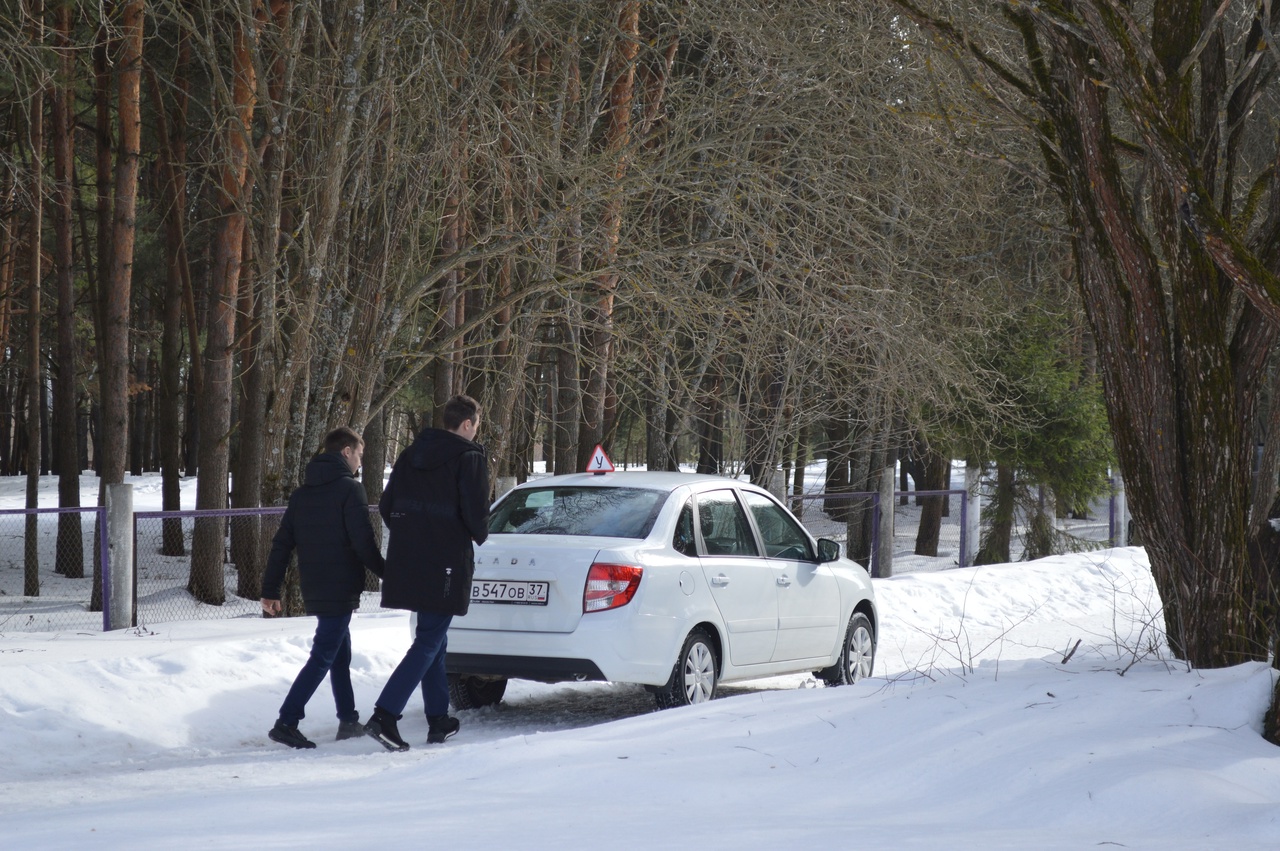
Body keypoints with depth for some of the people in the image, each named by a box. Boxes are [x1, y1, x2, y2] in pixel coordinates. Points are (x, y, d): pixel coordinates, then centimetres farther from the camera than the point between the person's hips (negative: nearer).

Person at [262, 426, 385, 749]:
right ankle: (286, 723, -14)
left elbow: (281, 544, 10)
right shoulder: (349, 489, -10)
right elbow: (364, 543, -17)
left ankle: (349, 720, 24)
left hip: (313, 590, 8)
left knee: (341, 652, 20)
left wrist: (270, 590, 12)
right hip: (341, 589, -8)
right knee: (323, 657, -7)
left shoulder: (301, 494, 12)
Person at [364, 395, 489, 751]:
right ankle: (384, 715, -18)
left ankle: (438, 720, 22)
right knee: (429, 641, -6)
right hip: (446, 565, -7)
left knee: (433, 638, 18)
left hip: (407, 562, 7)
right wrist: (479, 536, 4)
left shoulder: (410, 455, 11)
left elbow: (386, 506, 11)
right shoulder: (469, 458, -9)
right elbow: (475, 512, -16)